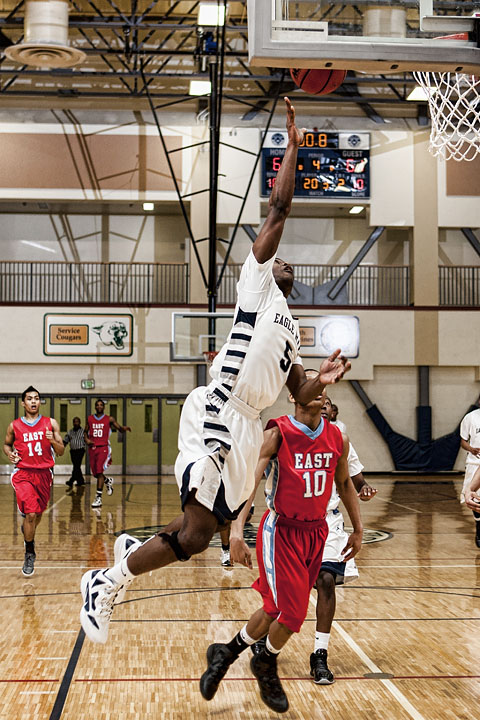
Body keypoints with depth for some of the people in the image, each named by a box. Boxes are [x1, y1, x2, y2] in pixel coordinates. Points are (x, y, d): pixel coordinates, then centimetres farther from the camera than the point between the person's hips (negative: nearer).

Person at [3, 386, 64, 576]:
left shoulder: (51, 423, 3)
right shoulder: (14, 426, 2)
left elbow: (61, 451, 4)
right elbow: (6, 444, 20)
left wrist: (53, 441, -16)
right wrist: (10, 454, -2)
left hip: (44, 473, 2)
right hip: (23, 473, -2)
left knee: (38, 513, 14)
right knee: (30, 514, -16)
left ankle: (28, 533, 48)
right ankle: (29, 554, 0)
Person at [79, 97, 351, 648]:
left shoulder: (290, 329, 28)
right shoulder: (256, 282, 6)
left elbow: (299, 394, 27)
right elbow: (277, 212, -3)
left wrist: (321, 380, 5)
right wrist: (293, 145, 1)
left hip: (248, 426, 9)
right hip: (217, 414, -9)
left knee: (211, 523, 13)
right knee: (195, 534, -15)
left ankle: (133, 547, 36)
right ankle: (105, 582, 1)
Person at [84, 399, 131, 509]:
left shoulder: (109, 419, 2)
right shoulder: (90, 419, 10)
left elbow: (119, 429, -1)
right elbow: (85, 431, 19)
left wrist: (124, 428, -25)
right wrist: (86, 439, -2)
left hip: (104, 447, -4)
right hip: (92, 448, 4)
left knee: (99, 472, -15)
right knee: (95, 473, 9)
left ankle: (98, 498, -12)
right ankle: (108, 481, 41)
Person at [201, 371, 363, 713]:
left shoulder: (338, 438, 0)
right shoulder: (278, 433, -16)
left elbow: (344, 482, 16)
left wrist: (358, 529, 17)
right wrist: (237, 529, -35)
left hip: (316, 532, 5)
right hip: (281, 531, -5)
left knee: (277, 609, 12)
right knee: (292, 612, -8)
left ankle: (227, 653, 35)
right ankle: (266, 665, 23)